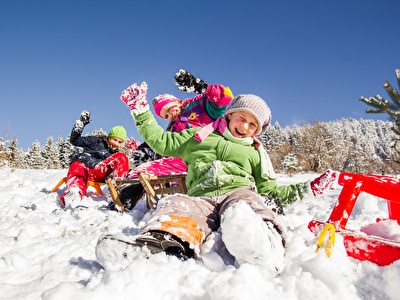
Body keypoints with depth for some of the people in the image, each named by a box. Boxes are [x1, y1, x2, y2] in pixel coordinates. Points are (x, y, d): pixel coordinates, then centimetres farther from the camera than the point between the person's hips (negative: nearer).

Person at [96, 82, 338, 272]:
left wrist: (303, 189, 14)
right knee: (176, 205, -36)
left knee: (243, 206, -39)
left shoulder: (255, 153, 31)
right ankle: (161, 241, -68)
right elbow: (161, 142, 29)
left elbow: (269, 189, 26)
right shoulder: (199, 136, 29)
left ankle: (261, 242, -71)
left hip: (239, 192, 0)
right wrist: (141, 111, 25)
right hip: (201, 198, 0)